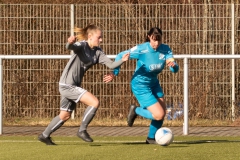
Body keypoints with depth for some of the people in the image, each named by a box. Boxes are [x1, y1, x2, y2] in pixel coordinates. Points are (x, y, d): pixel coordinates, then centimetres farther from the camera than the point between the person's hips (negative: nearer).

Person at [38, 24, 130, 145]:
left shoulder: (97, 52, 6)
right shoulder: (82, 45, -15)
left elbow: (111, 64, -3)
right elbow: (70, 47, -37)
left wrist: (122, 60, -22)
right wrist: (70, 43, -60)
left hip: (74, 86, 9)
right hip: (67, 84, -9)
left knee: (65, 116, 20)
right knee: (94, 102, -17)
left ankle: (44, 135, 34)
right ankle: (82, 130, -6)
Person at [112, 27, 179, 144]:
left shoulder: (165, 49, -12)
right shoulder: (141, 49, -24)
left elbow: (175, 70, -17)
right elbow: (120, 56, -14)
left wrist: (173, 65, -40)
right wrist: (115, 73, -21)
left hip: (154, 83, 6)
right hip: (140, 85, -6)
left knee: (162, 113, 8)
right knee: (159, 115, -13)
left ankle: (151, 138, 29)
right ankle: (135, 111, 12)